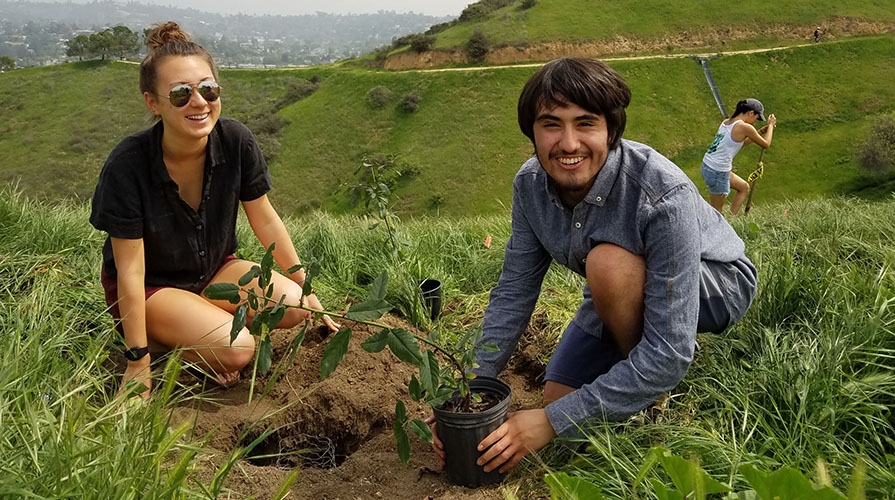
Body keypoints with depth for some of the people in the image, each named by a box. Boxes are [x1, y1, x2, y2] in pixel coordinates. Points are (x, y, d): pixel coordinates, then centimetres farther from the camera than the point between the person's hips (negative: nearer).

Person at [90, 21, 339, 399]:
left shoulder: (236, 141, -17)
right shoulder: (127, 166, -27)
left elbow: (265, 219, -4)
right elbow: (131, 270, -22)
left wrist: (305, 288, 0)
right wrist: (138, 362, -18)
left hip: (214, 269, 5)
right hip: (150, 286, -5)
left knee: (293, 304, -20)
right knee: (236, 349, -27)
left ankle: (209, 319, 5)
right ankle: (159, 340, 3)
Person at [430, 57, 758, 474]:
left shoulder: (663, 197, -38)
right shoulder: (531, 184, -18)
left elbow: (669, 354, -38)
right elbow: (513, 292, -9)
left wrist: (551, 423, -37)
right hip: (627, 292, 6)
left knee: (607, 261, -35)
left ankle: (654, 394, -10)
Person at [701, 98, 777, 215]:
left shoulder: (726, 122, 10)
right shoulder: (745, 127, -14)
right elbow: (766, 144, 0)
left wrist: (761, 132, 22)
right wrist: (771, 125, 15)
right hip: (718, 173, -9)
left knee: (744, 187, 26)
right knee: (717, 212, 5)